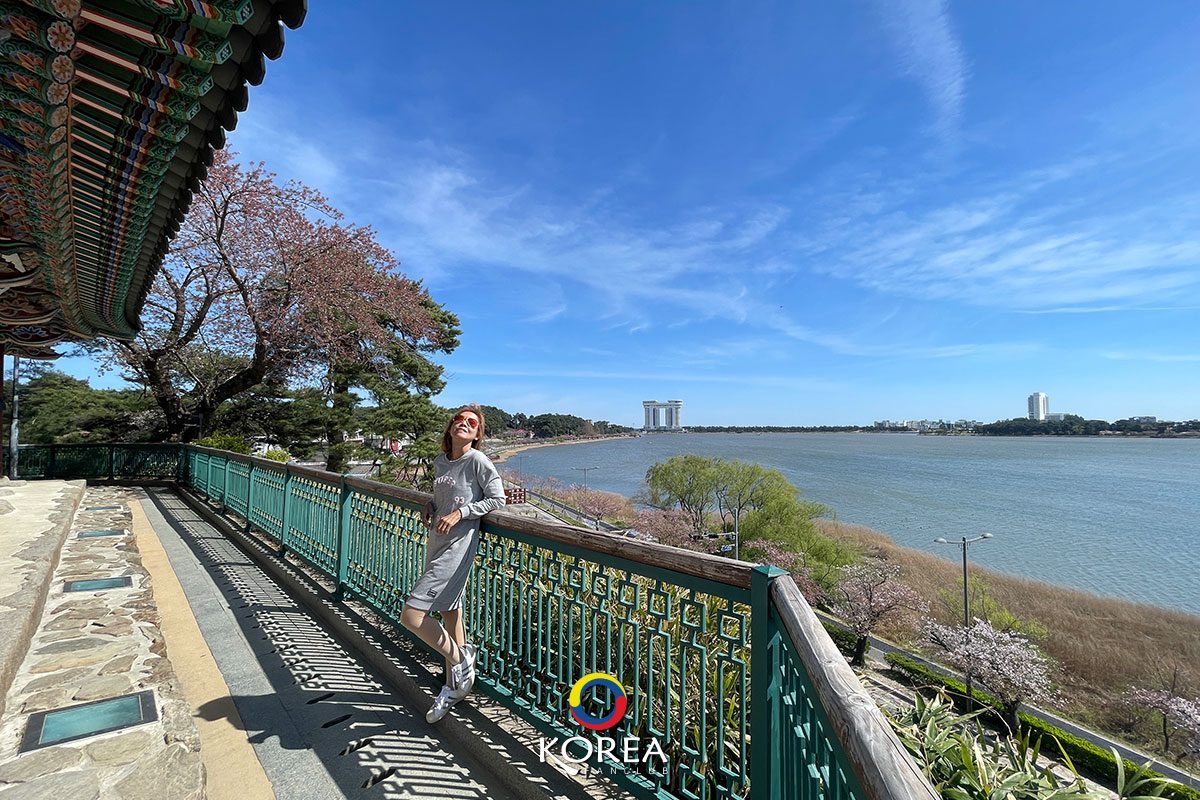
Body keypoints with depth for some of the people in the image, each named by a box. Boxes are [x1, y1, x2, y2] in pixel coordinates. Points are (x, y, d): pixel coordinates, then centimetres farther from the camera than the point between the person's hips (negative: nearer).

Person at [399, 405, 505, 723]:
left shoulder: (477, 460, -13)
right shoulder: (440, 461, 9)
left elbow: (497, 498, -11)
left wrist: (460, 513, -17)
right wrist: (429, 507, 3)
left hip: (458, 547, -8)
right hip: (436, 544, 8)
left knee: (411, 616, -10)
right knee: (450, 615, 18)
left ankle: (460, 658, 13)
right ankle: (453, 687, 35)